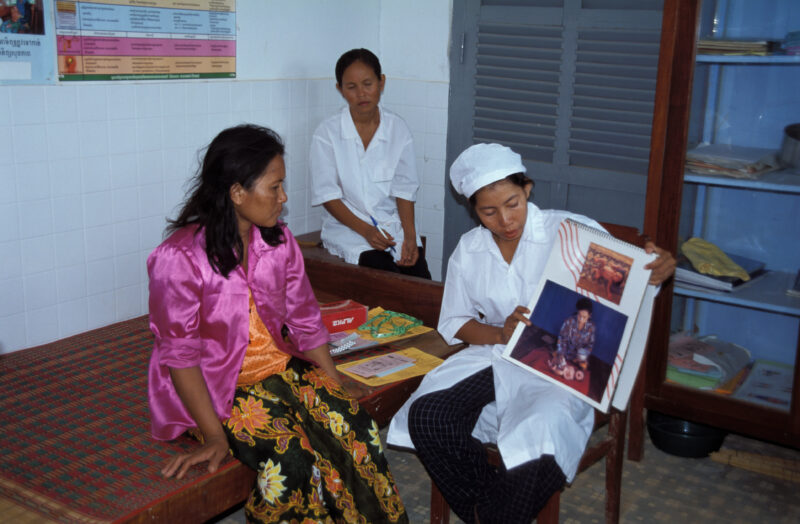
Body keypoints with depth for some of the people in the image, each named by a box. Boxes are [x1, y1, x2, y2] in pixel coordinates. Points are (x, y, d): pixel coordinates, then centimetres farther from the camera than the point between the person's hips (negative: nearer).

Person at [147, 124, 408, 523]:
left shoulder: (279, 242, 0)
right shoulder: (179, 259, -19)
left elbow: (305, 322, 5)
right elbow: (180, 355, -16)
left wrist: (339, 388, -3)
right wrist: (213, 435, -19)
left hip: (280, 367, 6)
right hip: (214, 387, -5)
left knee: (355, 429, -18)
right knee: (289, 458, -29)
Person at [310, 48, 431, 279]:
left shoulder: (398, 128, 5)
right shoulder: (327, 132, -3)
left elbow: (404, 190, 4)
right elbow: (328, 195, -4)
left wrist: (410, 236, -11)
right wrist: (365, 230, -16)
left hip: (392, 222, 2)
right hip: (346, 225, -2)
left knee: (419, 274, -22)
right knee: (382, 267, -29)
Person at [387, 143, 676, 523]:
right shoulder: (469, 250, 7)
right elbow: (454, 323, 12)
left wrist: (656, 271, -29)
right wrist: (500, 334, -8)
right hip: (496, 359, 4)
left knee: (539, 445, -34)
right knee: (426, 415, -23)